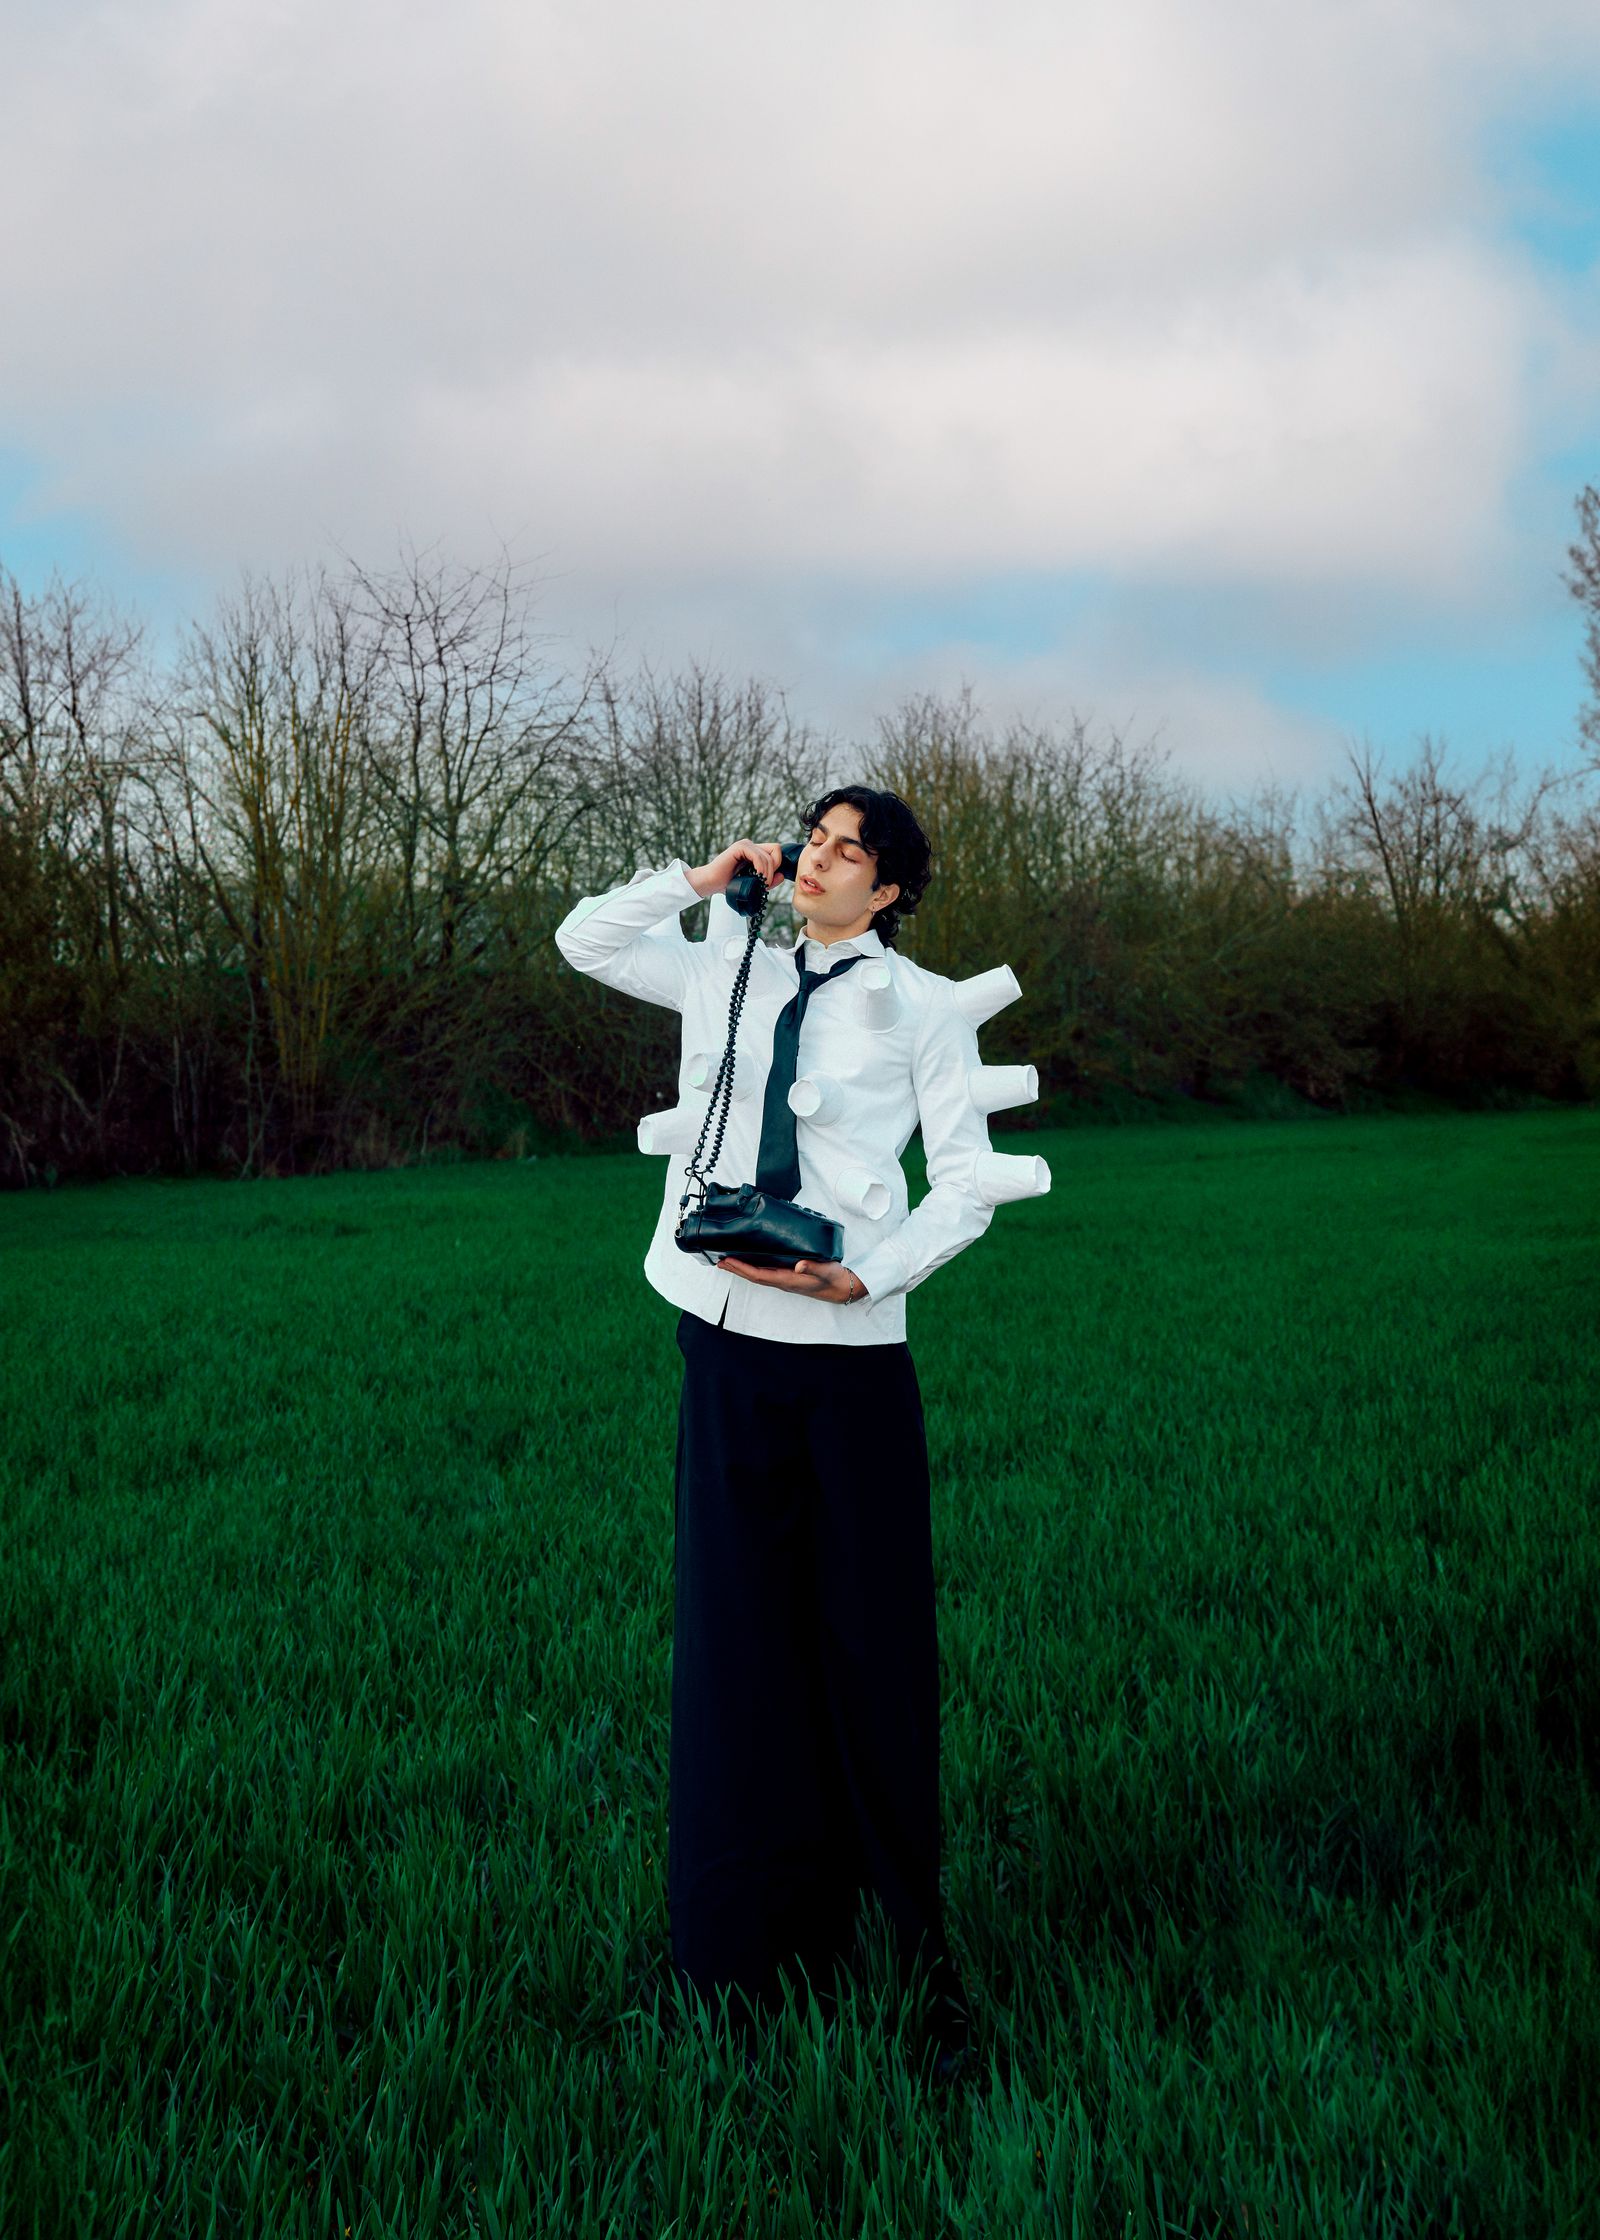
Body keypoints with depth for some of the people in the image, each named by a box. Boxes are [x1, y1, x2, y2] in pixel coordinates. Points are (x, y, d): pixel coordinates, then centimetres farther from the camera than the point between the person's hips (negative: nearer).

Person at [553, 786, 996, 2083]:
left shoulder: (924, 1006, 4)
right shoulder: (726, 972, 14)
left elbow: (966, 1188, 2)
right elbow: (583, 940, 21)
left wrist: (866, 1275, -13)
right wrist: (705, 879, 10)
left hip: (851, 1346, -3)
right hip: (728, 1340, 3)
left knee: (870, 1637, 0)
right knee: (742, 1633, 5)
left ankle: (909, 1929, 13)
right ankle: (776, 1932, 15)